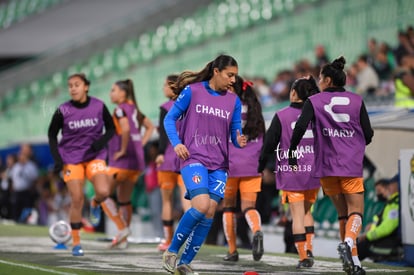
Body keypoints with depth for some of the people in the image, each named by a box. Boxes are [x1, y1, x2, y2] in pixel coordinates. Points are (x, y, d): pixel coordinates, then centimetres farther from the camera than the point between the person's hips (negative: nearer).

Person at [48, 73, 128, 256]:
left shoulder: (99, 107, -5)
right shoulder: (63, 111, -7)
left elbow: (111, 128, 7)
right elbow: (52, 135, 5)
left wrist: (102, 141, -13)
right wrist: (57, 158, -6)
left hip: (95, 156, 0)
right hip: (71, 158, 0)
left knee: (103, 192, -21)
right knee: (77, 200, -6)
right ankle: (76, 243, 7)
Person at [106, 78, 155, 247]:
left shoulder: (121, 109, -11)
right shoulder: (134, 109, 13)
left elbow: (125, 129, -27)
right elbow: (150, 127, 20)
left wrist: (123, 150, -18)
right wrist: (140, 144, 12)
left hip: (122, 160, -9)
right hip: (137, 161, 9)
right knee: (124, 200, 13)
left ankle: (122, 228, -11)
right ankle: (122, 239, 13)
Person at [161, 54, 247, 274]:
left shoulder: (234, 101, 9)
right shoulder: (192, 91, -2)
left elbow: (235, 133, 10)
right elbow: (170, 118, 2)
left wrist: (239, 141, -13)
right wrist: (176, 143, -14)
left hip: (219, 165, 4)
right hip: (193, 158, -4)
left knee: (209, 213, -4)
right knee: (201, 205, -22)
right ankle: (172, 251, -4)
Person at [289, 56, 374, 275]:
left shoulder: (314, 101, 3)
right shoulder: (356, 100, 6)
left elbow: (300, 127, -11)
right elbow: (368, 134, 4)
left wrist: (291, 154, -1)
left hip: (326, 167, 1)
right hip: (352, 166, -1)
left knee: (343, 213, 12)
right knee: (356, 211, 0)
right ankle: (348, 243, -31)